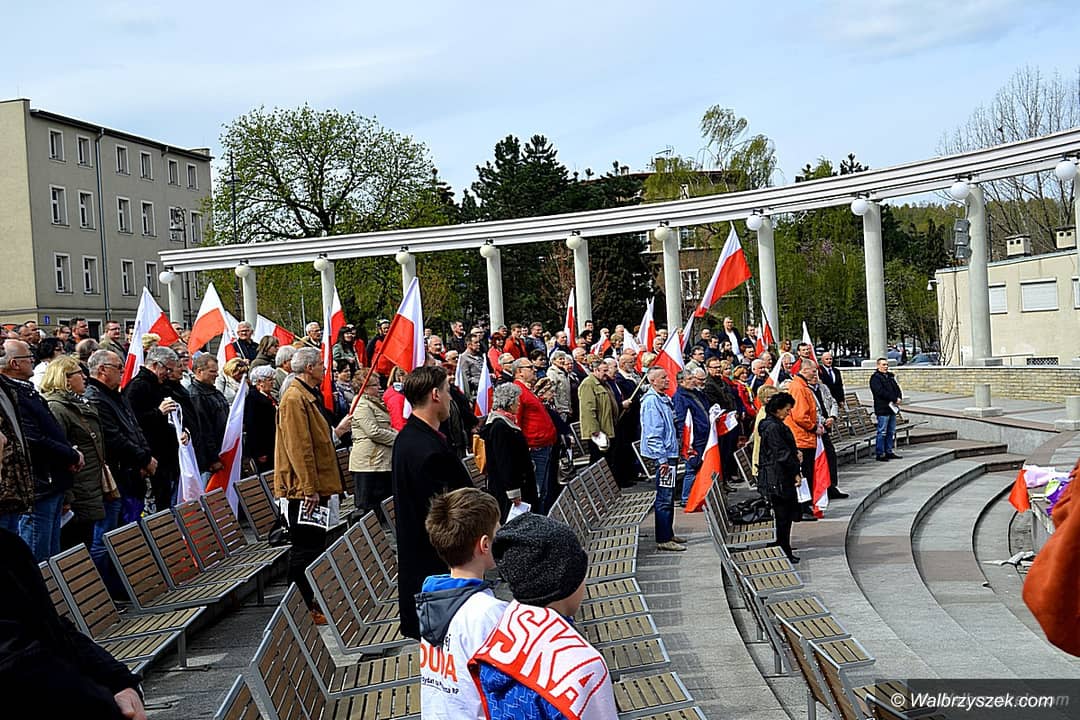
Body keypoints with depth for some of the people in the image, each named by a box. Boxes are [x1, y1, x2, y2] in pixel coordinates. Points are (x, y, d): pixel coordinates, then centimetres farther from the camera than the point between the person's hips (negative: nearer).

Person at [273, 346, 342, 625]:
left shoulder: (309, 396, 17)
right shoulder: (295, 399, -16)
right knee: (304, 549, -5)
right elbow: (299, 447, -21)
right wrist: (309, 489, -22)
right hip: (304, 489, -11)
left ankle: (310, 605, 23)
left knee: (314, 546, 15)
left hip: (314, 487, 11)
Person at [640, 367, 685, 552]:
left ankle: (668, 534, 24)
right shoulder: (651, 401, -16)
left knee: (669, 497, 16)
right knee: (664, 498, -8)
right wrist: (662, 459, -22)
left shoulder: (663, 398, 16)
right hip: (662, 456, -10)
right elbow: (653, 434, -21)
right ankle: (663, 540, -5)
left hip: (669, 454, 10)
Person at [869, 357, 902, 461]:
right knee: (882, 432, -7)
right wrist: (894, 399, -16)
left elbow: (897, 388, 19)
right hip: (882, 409, -8)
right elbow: (880, 392, -17)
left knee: (891, 432, 12)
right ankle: (879, 454, -4)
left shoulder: (891, 376, 19)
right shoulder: (875, 378, -8)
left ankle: (889, 452, 19)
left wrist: (899, 398, -2)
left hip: (892, 407, 8)